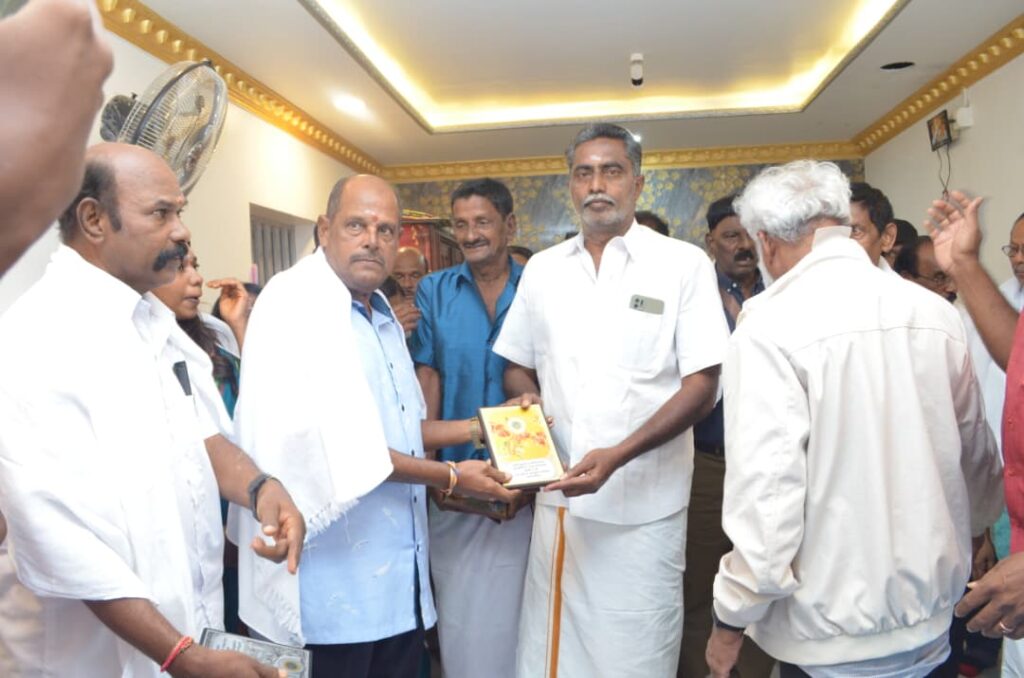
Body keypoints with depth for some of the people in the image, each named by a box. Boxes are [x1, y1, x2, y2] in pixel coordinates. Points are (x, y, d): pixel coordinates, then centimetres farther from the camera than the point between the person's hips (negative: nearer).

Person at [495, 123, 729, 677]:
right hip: (559, 498, 3)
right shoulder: (542, 269, 9)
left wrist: (617, 456, -19)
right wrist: (528, 403, -6)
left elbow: (702, 385, -7)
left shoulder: (684, 264, -3)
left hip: (644, 506, -3)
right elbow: (518, 367, 17)